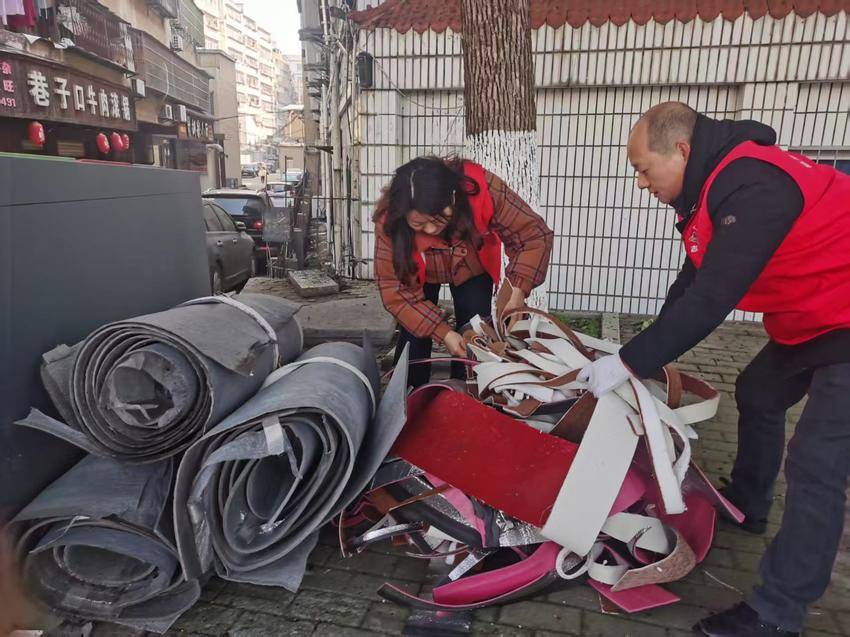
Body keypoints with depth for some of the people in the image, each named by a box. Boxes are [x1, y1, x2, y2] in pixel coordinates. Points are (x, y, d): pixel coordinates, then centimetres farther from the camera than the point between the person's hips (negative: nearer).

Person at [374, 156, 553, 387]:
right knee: (414, 332, -9)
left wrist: (518, 288, -43)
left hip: (472, 268, 1)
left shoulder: (482, 188, -39)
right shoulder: (389, 220, -36)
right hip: (420, 274, 0)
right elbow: (394, 288, -29)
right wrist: (442, 332, -34)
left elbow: (534, 234, -29)